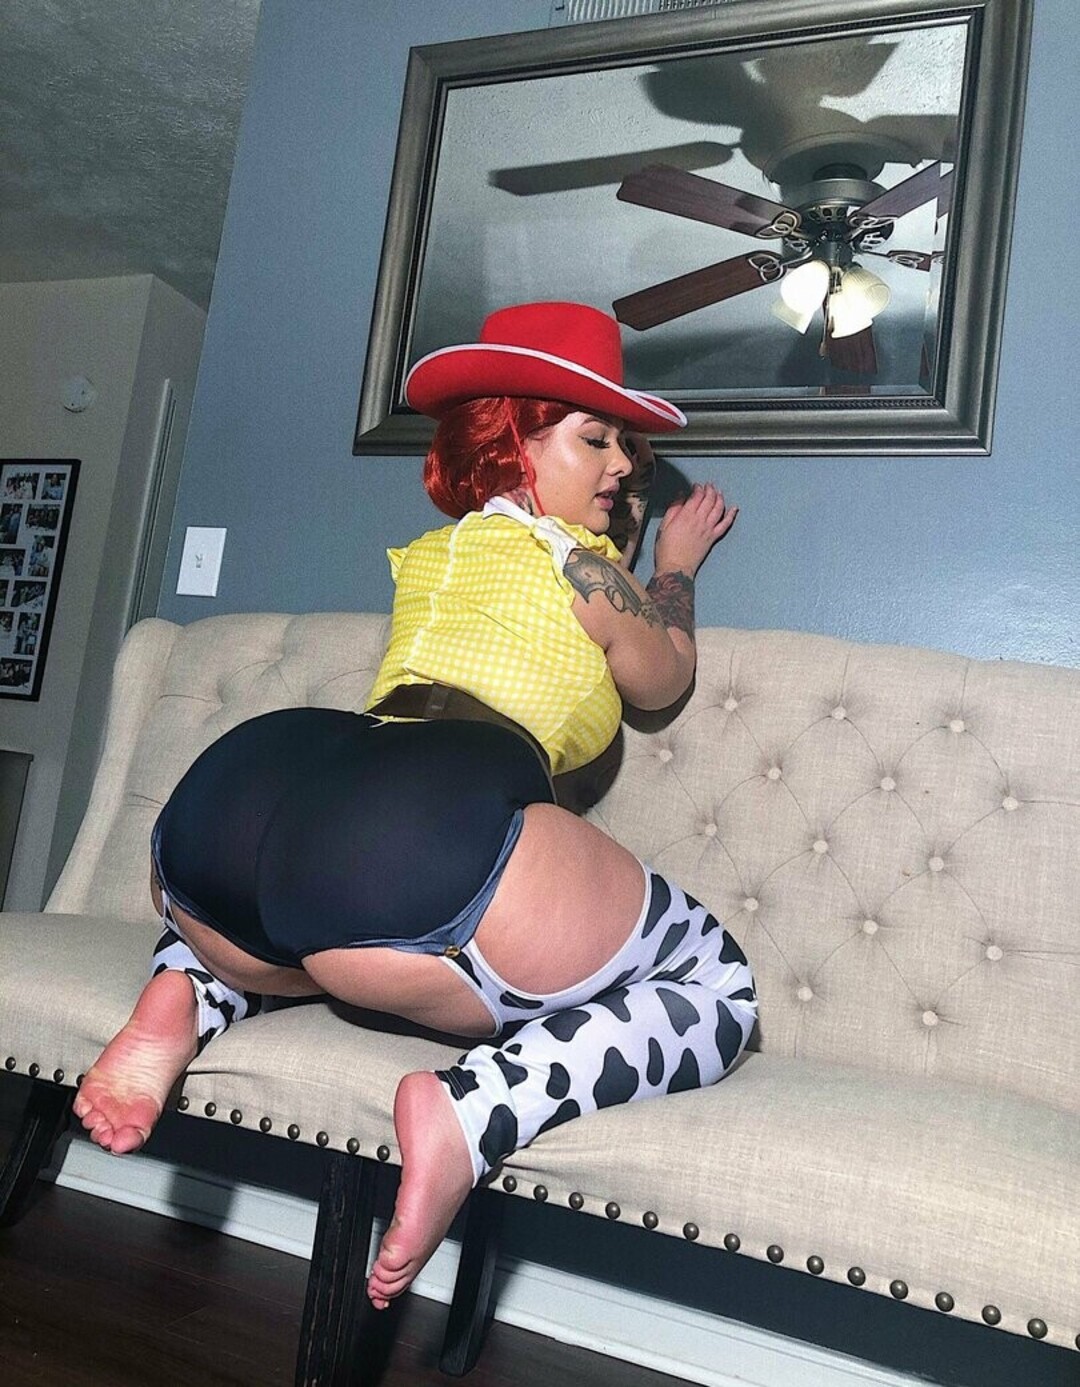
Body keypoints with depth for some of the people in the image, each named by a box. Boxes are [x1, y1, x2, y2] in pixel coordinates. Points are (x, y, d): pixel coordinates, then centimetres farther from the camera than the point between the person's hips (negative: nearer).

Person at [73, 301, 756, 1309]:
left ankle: (186, 998, 13)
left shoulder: (426, 554, 33)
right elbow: (661, 679, 34)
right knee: (715, 990, 10)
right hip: (421, 830, -7)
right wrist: (676, 561, 50)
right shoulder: (579, 559, 14)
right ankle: (470, 1112, -13)